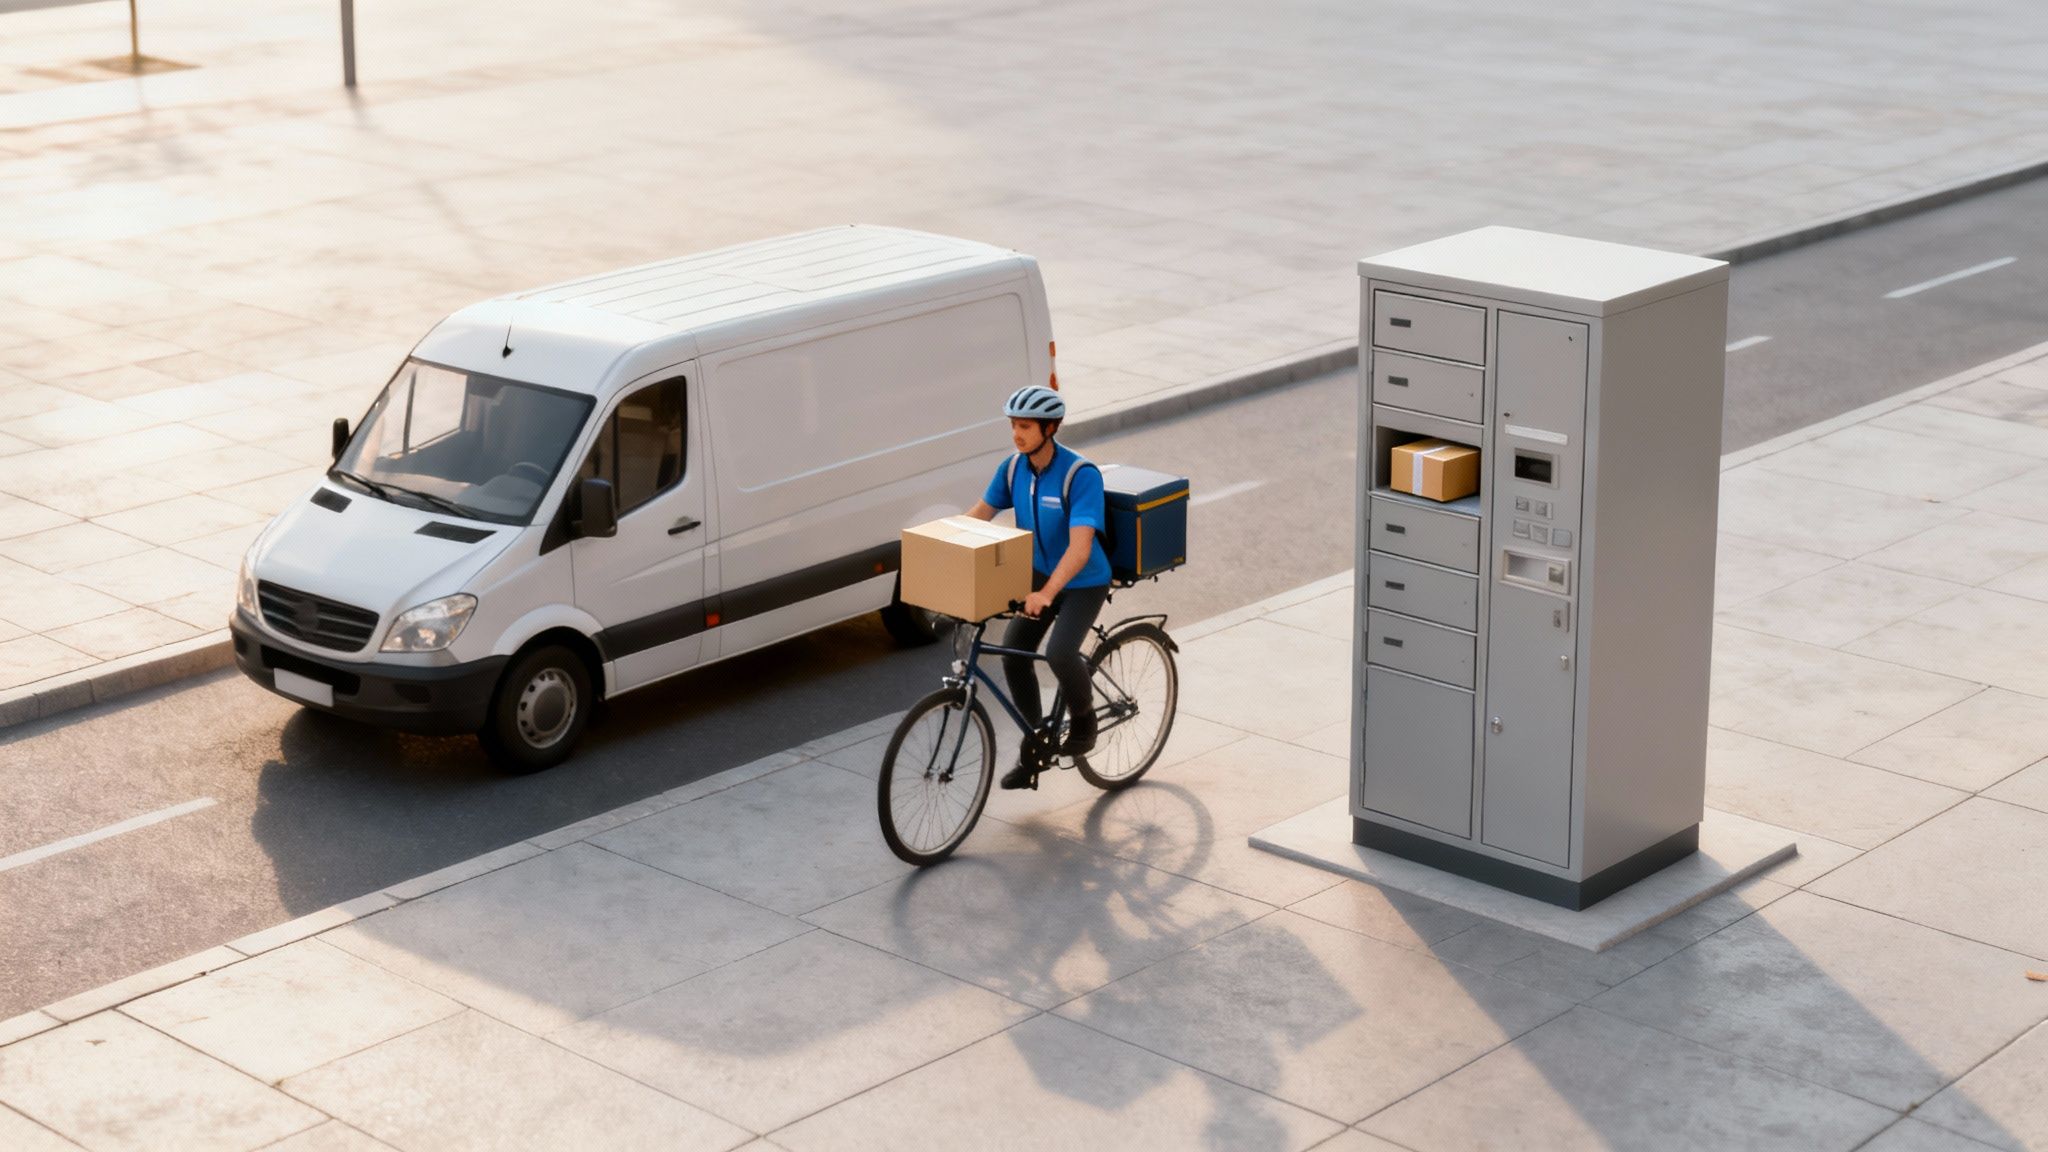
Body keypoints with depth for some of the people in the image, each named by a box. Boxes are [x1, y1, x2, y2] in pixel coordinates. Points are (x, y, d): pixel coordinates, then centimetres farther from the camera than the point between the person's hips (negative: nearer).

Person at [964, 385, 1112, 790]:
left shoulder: (1081, 475, -27)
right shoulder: (1013, 469, -6)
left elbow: (1080, 546, -35)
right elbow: (978, 515, 4)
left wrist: (1046, 593, -48)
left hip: (1083, 582, -6)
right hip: (1039, 574, 6)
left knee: (1060, 653, -27)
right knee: (1013, 653, -7)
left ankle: (1084, 720, 3)